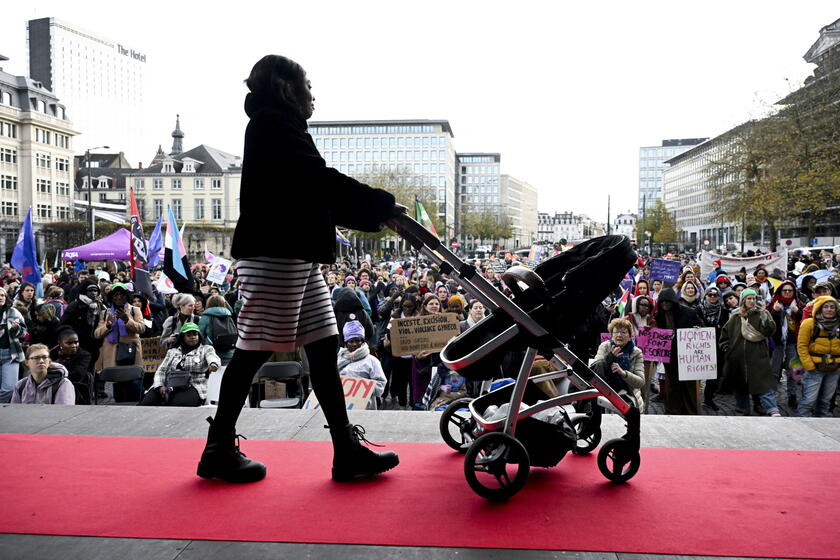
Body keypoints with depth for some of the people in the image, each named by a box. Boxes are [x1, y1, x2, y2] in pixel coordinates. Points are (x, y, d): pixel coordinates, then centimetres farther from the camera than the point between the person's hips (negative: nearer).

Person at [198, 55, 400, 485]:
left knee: (324, 345, 5)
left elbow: (317, 197, 20)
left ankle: (347, 450, 7)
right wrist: (384, 205, -10)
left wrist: (377, 217, 13)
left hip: (296, 255, 10)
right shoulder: (271, 122, -5)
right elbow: (320, 180, -16)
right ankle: (219, 450, 10)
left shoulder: (278, 126, 24)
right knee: (254, 349, -4)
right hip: (272, 254, -10)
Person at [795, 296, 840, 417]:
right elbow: (801, 346, -8)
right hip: (815, 369, -5)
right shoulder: (809, 323, -6)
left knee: (825, 401, 15)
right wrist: (809, 366, -13)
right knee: (808, 400, -9)